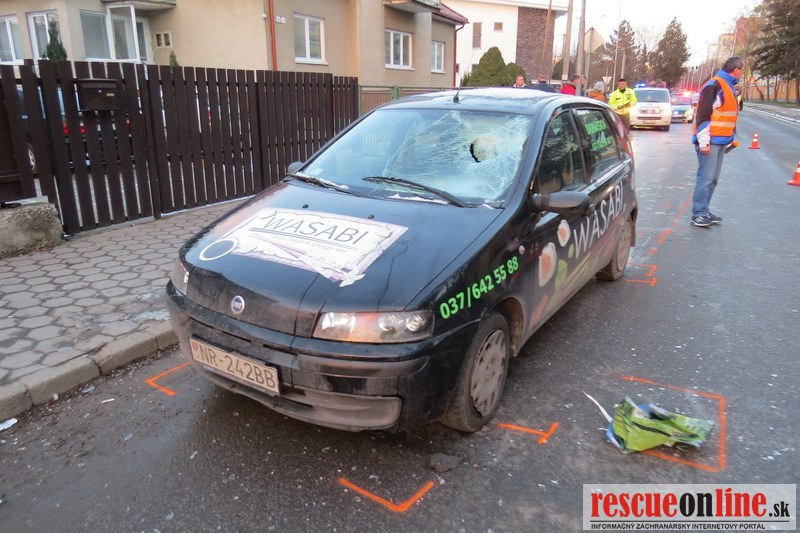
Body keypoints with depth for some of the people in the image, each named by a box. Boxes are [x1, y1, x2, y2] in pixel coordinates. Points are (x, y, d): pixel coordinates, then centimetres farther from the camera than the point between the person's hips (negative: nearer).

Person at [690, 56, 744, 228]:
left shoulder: (729, 87, 19)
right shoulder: (713, 86, -11)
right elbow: (703, 115, -16)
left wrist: (731, 138, 22)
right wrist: (703, 141, -19)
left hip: (721, 142, 9)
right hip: (710, 142, -9)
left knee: (712, 179, 10)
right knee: (705, 178, -9)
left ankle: (703, 211, 17)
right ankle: (698, 215, -5)